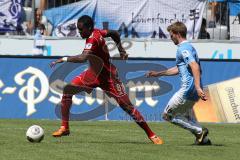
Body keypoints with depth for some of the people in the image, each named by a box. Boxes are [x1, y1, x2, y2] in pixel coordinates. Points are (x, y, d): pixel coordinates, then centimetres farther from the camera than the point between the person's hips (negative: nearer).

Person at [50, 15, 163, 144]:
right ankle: (64, 128, 2)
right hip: (94, 73, 9)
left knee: (127, 106, -5)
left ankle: (151, 135, 6)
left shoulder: (93, 39, -30)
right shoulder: (96, 32, -5)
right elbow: (114, 33, 11)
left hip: (108, 77, -9)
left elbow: (83, 58, -46)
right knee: (68, 90, -4)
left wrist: (64, 59, -41)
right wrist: (120, 49, 17)